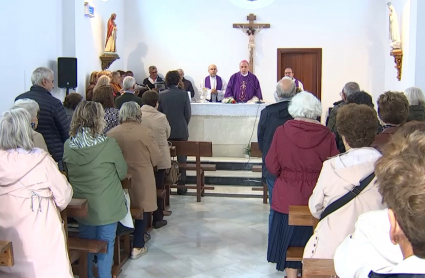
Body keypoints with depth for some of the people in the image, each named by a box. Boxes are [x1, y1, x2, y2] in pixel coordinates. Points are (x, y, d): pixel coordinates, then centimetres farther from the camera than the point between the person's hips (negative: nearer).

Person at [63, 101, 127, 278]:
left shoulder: (68, 146, -9)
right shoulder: (109, 145, -20)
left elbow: (68, 173, 7)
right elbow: (122, 173, -7)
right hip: (107, 208, -4)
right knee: (105, 245, 12)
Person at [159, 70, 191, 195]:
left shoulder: (161, 95, -4)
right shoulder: (183, 94, -8)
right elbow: (188, 113, -4)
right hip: (181, 131, -1)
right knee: (181, 159, 6)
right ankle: (181, 186, 10)